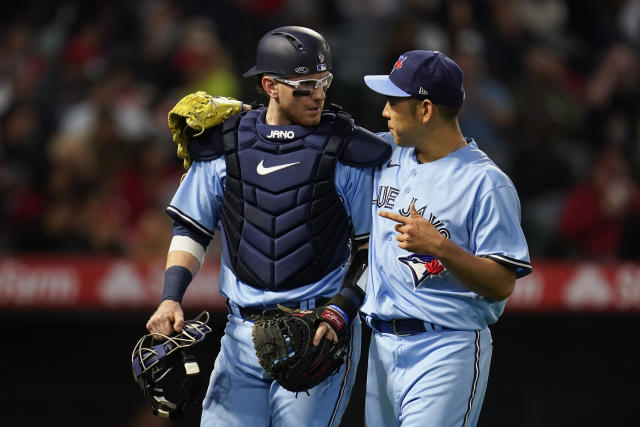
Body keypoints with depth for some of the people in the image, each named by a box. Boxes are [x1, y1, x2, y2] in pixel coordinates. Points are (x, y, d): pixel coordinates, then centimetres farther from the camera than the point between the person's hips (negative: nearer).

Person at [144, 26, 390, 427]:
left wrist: (339, 314, -10)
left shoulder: (347, 152, -1)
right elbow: (191, 230, 14)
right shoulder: (224, 146, 7)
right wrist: (171, 299, 0)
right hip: (243, 333, 3)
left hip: (318, 334, -3)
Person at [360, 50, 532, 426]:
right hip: (382, 348, 8)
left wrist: (440, 246, -28)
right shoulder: (386, 154, 10)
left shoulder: (487, 183, -11)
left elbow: (503, 285, -14)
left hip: (447, 351, -7)